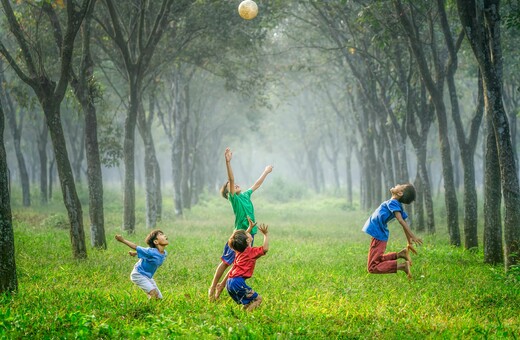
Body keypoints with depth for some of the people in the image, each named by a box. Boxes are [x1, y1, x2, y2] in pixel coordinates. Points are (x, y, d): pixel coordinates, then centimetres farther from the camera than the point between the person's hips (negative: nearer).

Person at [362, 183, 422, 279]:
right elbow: (404, 224, 10)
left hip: (378, 236, -9)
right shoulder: (398, 205, 5)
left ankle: (402, 266, -18)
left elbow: (401, 221, -29)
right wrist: (409, 243, 17)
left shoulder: (393, 203, -19)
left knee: (373, 268, -9)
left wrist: (413, 237, -37)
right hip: (381, 235, 9)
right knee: (378, 261, 27)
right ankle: (400, 254, 10)